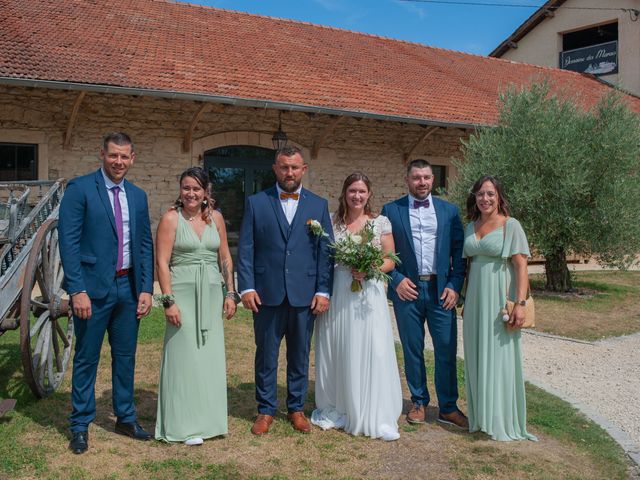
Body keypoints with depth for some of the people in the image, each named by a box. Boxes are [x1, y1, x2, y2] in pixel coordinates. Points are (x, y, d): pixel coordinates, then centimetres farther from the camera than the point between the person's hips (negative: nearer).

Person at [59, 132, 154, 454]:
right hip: (93, 287, -5)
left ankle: (125, 418, 29)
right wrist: (77, 290, -16)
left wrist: (146, 288, 3)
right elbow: (68, 242, -11)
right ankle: (80, 425, 22)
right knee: (86, 358, 7)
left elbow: (145, 245, 11)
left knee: (125, 356, 14)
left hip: (128, 286, 5)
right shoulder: (80, 188, -6)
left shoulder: (138, 196, 10)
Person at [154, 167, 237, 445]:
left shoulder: (216, 218, 9)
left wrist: (230, 293, 6)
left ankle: (207, 418, 23)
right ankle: (185, 425, 11)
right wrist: (168, 301, -14)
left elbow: (225, 258, 12)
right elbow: (162, 262, -8)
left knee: (210, 357, 9)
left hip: (211, 294, 4)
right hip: (182, 293, -4)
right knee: (184, 357, 0)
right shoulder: (171, 218, -3)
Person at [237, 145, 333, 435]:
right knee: (266, 355, 9)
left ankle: (296, 408, 27)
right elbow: (245, 248, 0)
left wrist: (323, 291, -3)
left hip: (305, 295, 1)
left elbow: (325, 251, 4)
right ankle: (266, 410, 24)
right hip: (267, 293, -1)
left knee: (300, 356, 12)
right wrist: (246, 287, -8)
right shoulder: (256, 203, 3)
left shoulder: (319, 205, 6)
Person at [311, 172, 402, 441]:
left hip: (368, 293, -1)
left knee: (371, 353, -3)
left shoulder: (381, 223, 4)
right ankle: (335, 410, 24)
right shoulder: (332, 222, 6)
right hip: (337, 293, 2)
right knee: (336, 353, 8)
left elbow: (390, 260, 5)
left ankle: (375, 417, 9)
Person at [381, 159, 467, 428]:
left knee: (447, 349, 2)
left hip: (441, 289, 1)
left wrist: (455, 285, -3)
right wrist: (396, 280, -7)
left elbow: (459, 251, 6)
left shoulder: (449, 211, 8)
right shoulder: (391, 210, 4)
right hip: (407, 288, -1)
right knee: (412, 350, 8)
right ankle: (419, 402, 22)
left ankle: (448, 407, 15)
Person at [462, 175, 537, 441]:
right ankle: (481, 417, 25)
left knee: (499, 358, 0)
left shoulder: (511, 225, -6)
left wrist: (520, 303, -19)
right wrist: (465, 300, 12)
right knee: (477, 357, 11)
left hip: (500, 299, -5)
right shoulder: (470, 228, 11)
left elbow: (521, 267, -11)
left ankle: (503, 422, 13)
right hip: (475, 300, 6)